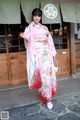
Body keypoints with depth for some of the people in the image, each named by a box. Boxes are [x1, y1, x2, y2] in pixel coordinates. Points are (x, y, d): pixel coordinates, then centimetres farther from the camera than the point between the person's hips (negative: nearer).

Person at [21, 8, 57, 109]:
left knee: (47, 73, -3)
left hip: (45, 53, 2)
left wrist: (52, 53, 7)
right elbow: (26, 37, -11)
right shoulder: (29, 27, 8)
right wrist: (31, 26, -4)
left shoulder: (44, 28, 16)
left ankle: (47, 96, 13)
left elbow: (50, 41, 14)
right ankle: (47, 97, 8)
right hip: (36, 54, -2)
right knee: (40, 73, -5)